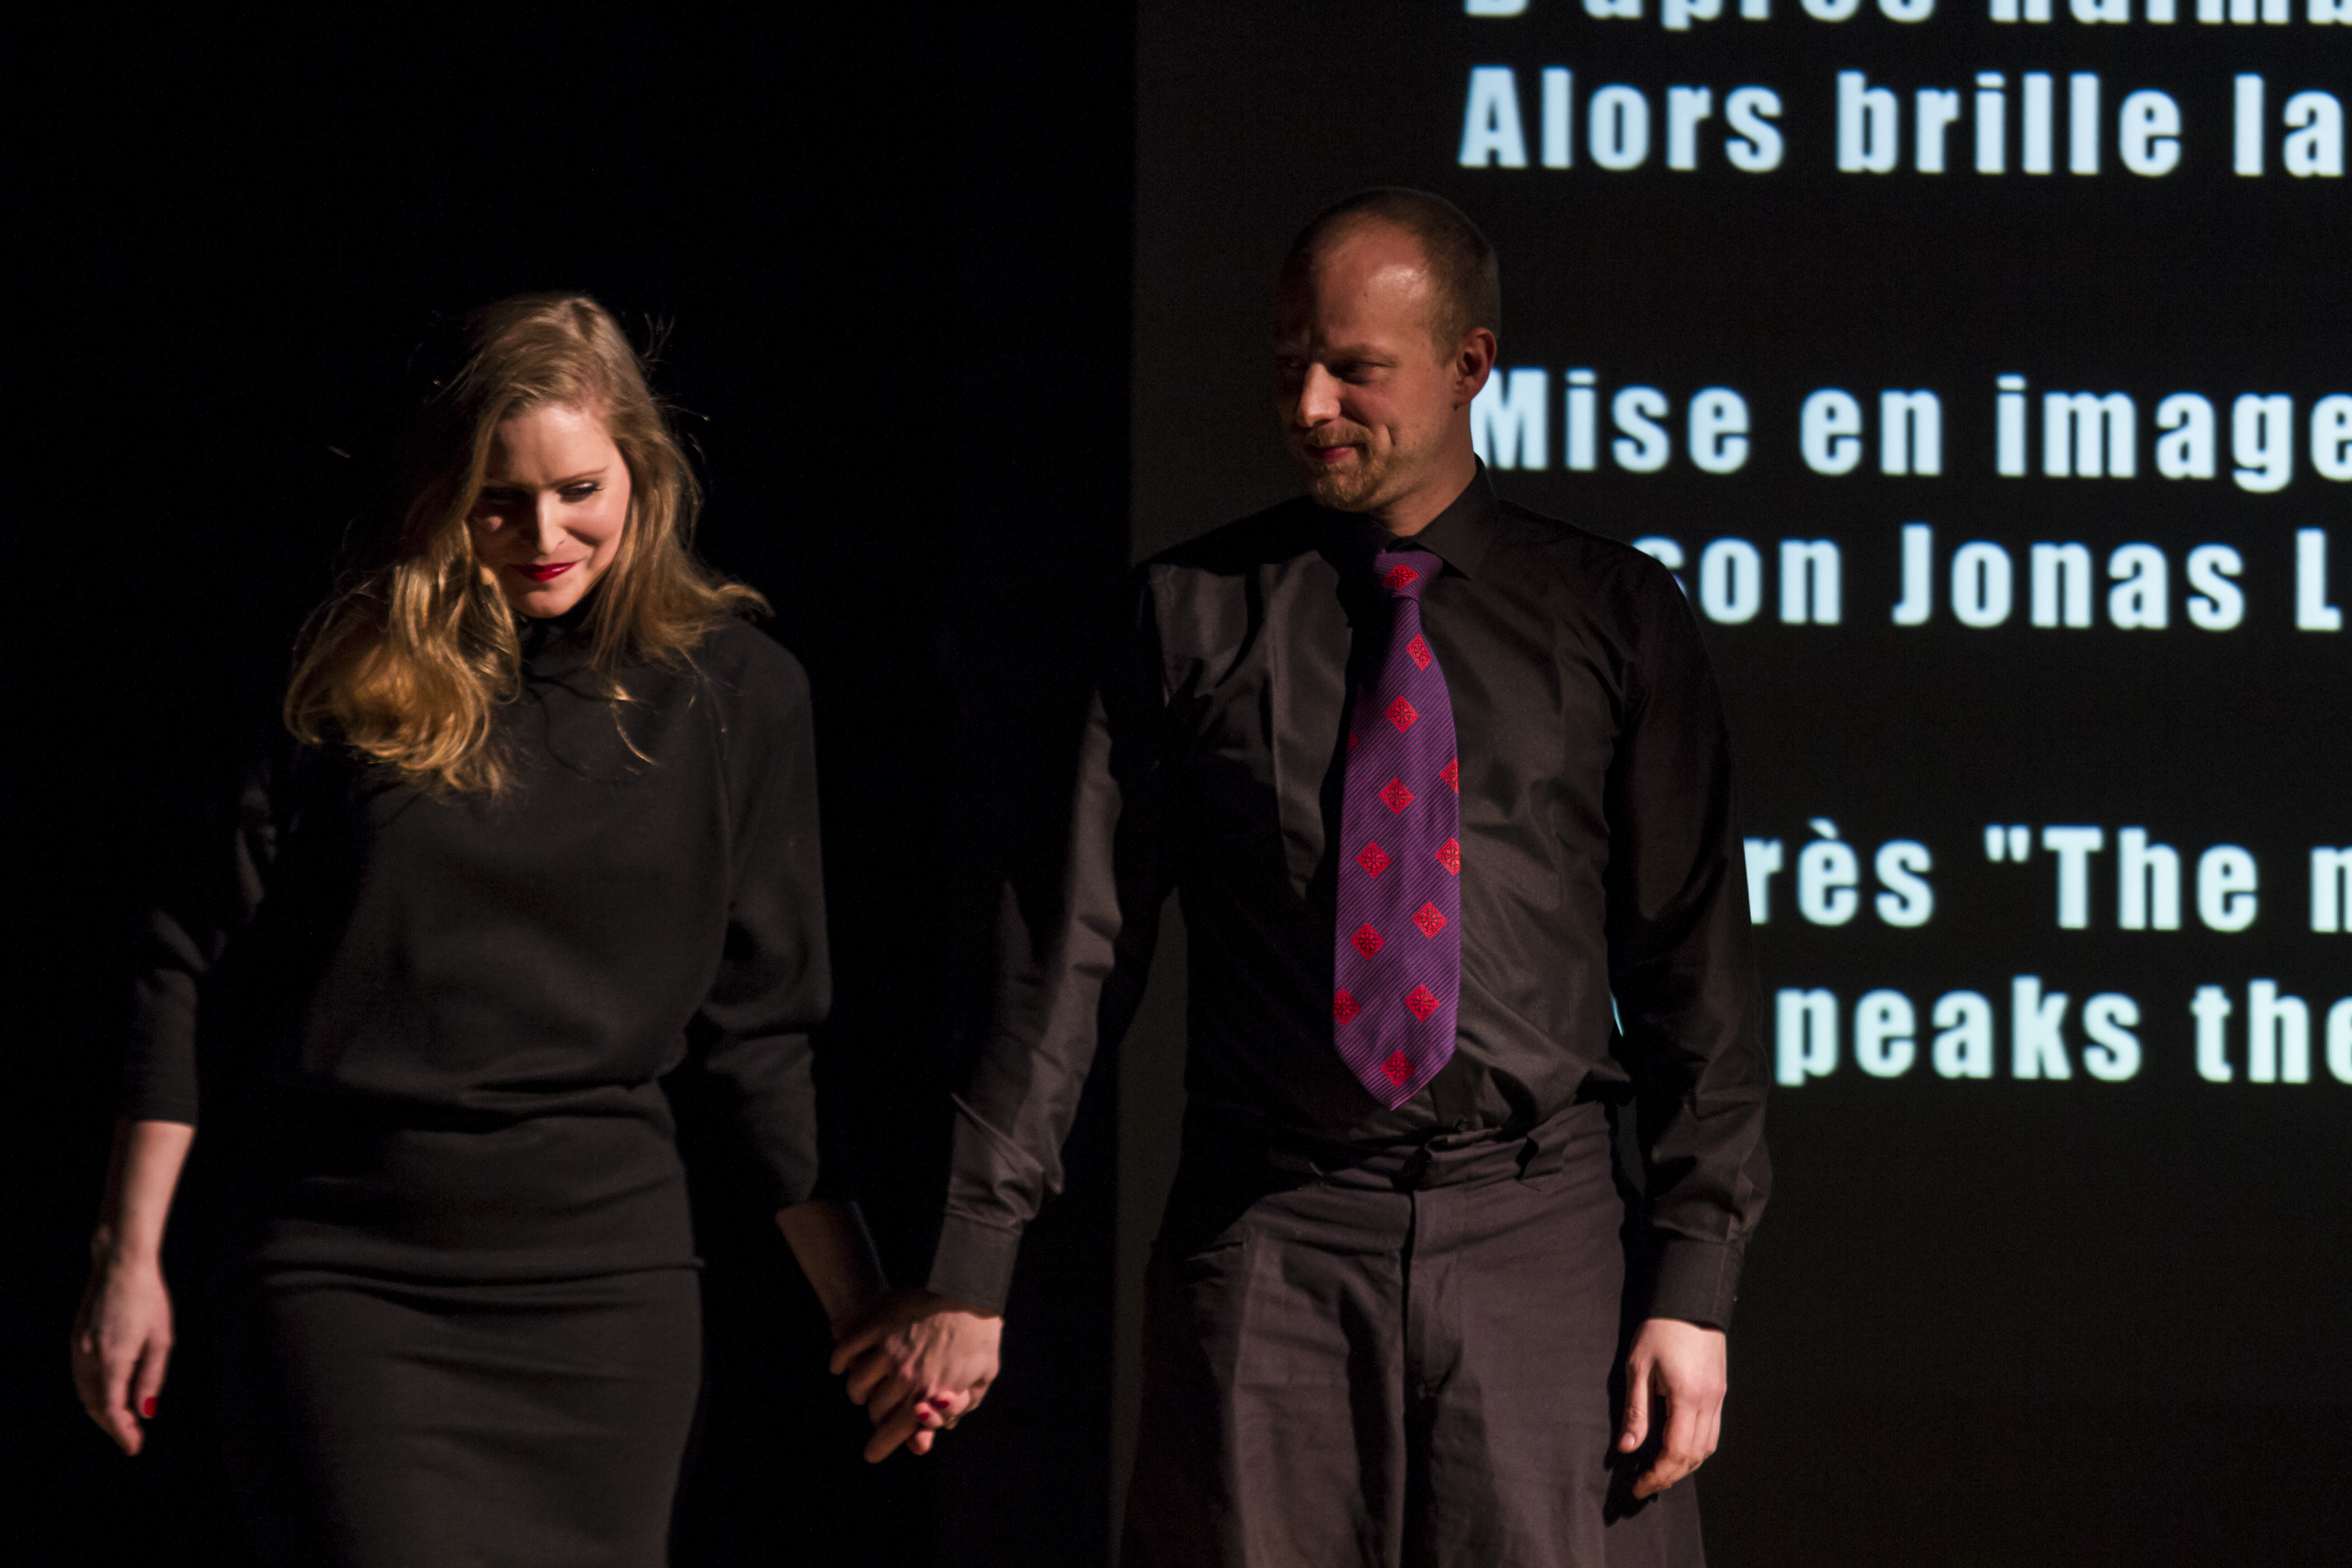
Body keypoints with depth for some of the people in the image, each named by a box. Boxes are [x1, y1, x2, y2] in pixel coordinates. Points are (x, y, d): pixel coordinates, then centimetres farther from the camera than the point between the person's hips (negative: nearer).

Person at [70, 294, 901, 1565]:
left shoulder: (733, 691, 5)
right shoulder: (362, 672, 1)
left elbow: (757, 1030, 9)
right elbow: (198, 965, 4)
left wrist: (864, 1311, 6)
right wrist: (130, 1256, 0)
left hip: (600, 1279, 2)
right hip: (344, 1270, -2)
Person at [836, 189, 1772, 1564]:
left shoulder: (1615, 617, 7)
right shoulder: (1192, 615, 7)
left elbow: (1696, 966, 7)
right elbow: (1074, 950, 5)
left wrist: (1696, 1284, -1)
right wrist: (973, 1269, 0)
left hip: (1541, 1243, 0)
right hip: (1267, 1248, 0)